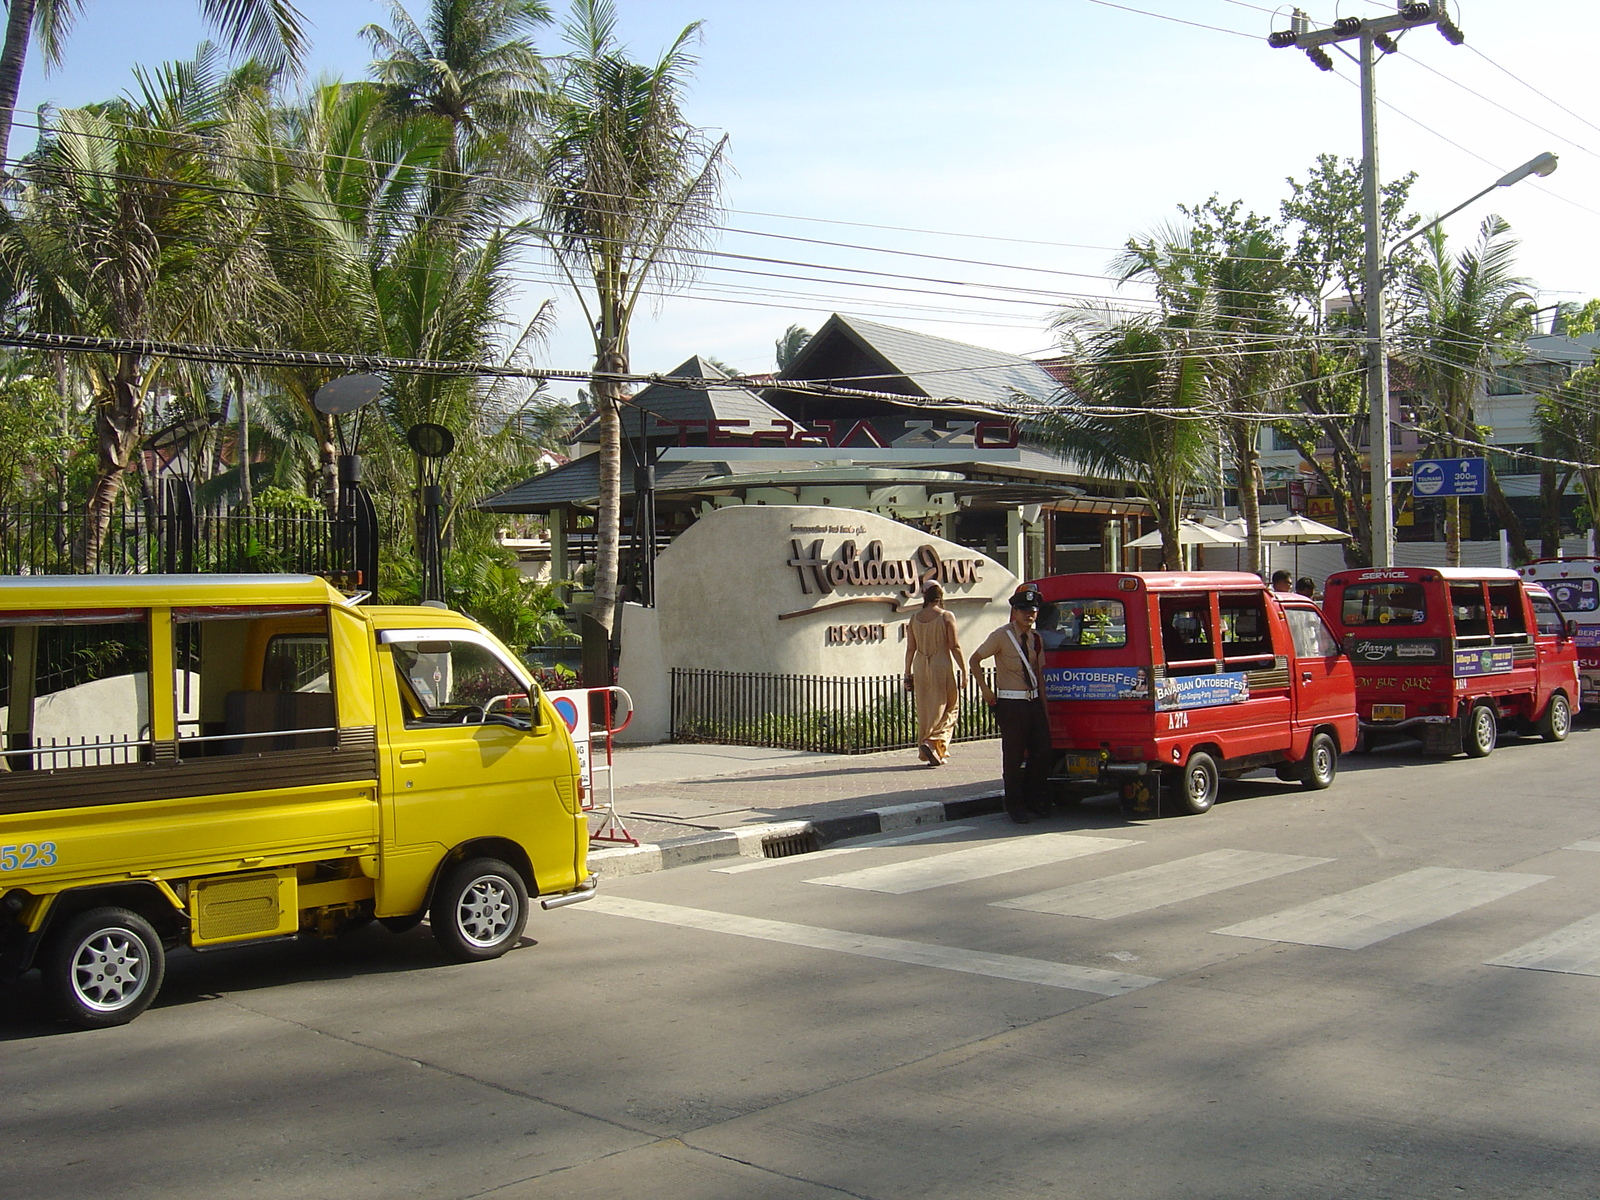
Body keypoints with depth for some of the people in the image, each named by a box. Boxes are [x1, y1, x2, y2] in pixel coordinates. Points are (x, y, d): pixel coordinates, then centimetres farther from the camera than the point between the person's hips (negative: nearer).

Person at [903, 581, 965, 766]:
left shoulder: (915, 619, 6)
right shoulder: (946, 616, -5)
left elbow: (910, 649, 6)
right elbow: (954, 646, -8)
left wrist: (908, 674, 11)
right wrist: (963, 670, -2)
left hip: (921, 668, 4)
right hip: (943, 667, -4)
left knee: (925, 710, 11)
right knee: (948, 709, 4)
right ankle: (933, 742, -16)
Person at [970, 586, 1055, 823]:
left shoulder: (1035, 639, 10)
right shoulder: (1002, 636, -9)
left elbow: (1039, 674, 13)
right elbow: (974, 660, -6)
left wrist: (1044, 706, 9)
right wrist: (986, 691, -11)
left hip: (1034, 702, 6)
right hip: (1011, 704, -6)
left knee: (1043, 752, 6)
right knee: (1013, 757, -1)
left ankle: (1034, 801, 23)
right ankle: (1015, 806, 13)